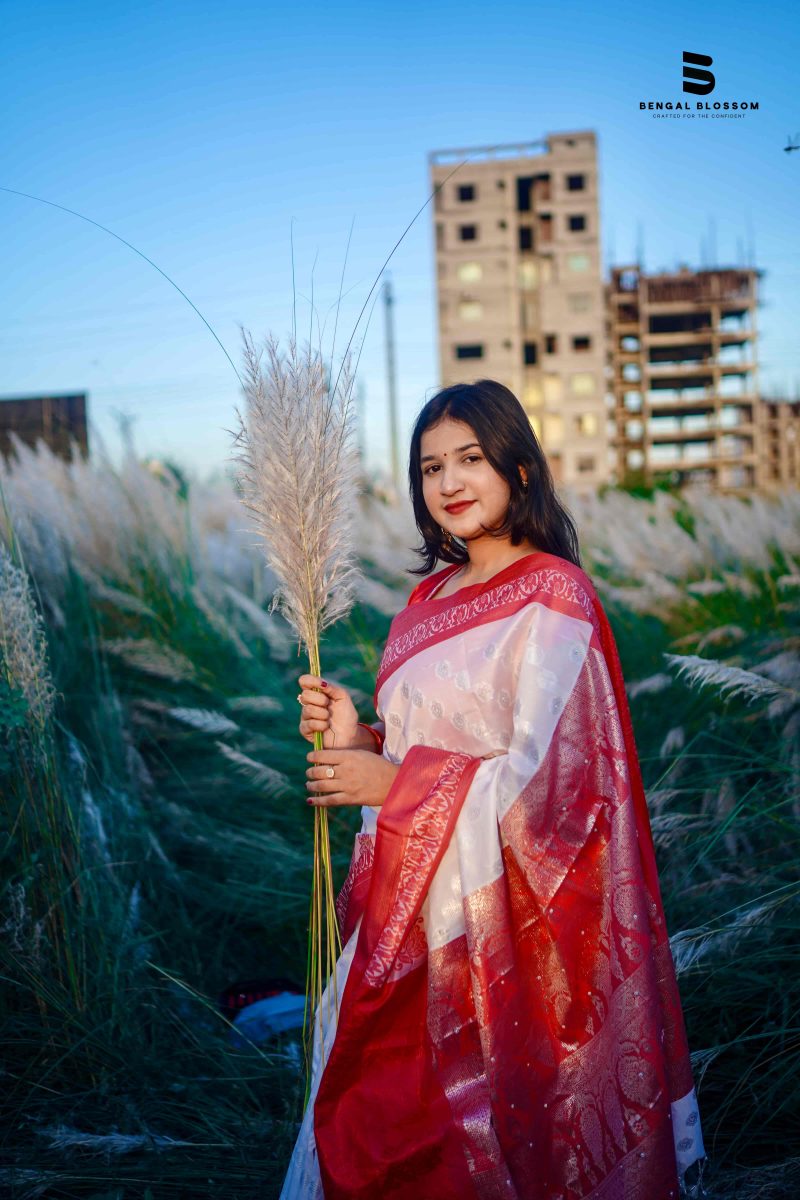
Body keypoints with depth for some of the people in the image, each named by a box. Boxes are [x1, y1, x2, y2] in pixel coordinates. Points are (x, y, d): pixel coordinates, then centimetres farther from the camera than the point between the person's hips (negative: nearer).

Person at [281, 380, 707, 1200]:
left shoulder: (553, 597, -11)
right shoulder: (432, 596, 10)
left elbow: (543, 775, -17)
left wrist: (394, 784, -18)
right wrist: (355, 735, -2)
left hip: (498, 912, -7)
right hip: (414, 903, 7)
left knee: (484, 1129, 5)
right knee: (385, 1126, 14)